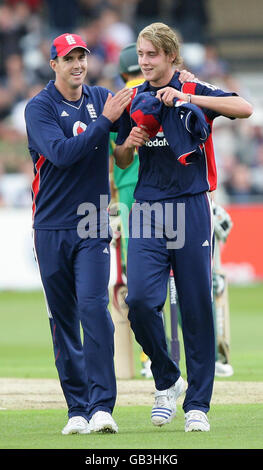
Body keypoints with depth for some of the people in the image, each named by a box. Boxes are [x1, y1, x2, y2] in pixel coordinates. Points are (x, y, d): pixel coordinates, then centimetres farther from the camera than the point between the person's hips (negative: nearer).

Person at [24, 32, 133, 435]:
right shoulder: (39, 107, -4)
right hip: (52, 228, -1)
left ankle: (102, 406, -18)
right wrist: (106, 121, -21)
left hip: (93, 227, 1)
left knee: (94, 307, -14)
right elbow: (62, 153, -19)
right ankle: (77, 409, 10)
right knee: (62, 318, 3)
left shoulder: (101, 99, 9)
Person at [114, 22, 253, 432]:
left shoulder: (195, 92, 1)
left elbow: (244, 109, -17)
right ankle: (166, 382, 10)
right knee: (140, 300, -13)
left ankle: (197, 403, 7)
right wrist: (129, 144, -1)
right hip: (147, 211, 3)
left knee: (197, 307, -1)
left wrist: (188, 99, -22)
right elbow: (122, 162, 22)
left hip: (190, 207, -3)